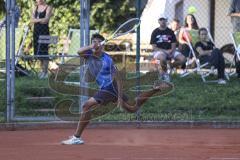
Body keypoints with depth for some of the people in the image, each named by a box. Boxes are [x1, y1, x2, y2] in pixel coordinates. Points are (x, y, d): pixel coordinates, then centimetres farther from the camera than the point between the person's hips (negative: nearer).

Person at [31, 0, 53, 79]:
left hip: (44, 31, -6)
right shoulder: (35, 8, 14)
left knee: (44, 51, -8)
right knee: (38, 51, 6)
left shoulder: (48, 8, -2)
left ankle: (45, 72, -4)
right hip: (36, 30, 6)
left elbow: (46, 20, -15)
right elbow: (32, 20, 0)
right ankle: (42, 70, 16)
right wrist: (41, 20, -15)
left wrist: (36, 19, -11)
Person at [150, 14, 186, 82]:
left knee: (182, 59, -21)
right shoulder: (155, 32, 3)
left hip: (170, 51, 4)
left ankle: (169, 67, 1)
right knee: (162, 58, -41)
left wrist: (171, 51, -15)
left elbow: (173, 45, 8)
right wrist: (165, 51, -15)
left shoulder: (170, 32, 11)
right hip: (159, 51, -4)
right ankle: (165, 72, -11)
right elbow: (154, 47, -3)